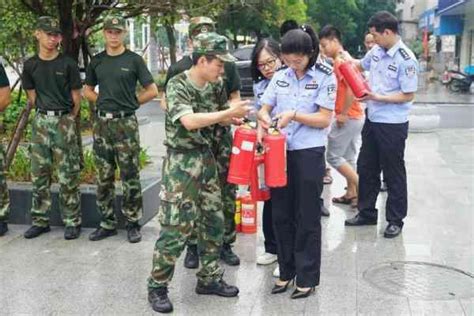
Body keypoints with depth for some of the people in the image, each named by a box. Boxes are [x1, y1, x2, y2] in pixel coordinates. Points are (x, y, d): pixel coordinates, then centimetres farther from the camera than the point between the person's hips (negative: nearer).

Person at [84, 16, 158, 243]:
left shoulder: (134, 60, -1)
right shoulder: (96, 61, 10)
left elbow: (152, 91, -1)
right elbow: (88, 91, 19)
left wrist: (129, 103, 1)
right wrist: (103, 101, 5)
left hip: (126, 123, -4)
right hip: (102, 122, 4)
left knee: (130, 177, 0)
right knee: (103, 178, 9)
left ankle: (133, 224, 9)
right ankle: (107, 223, 20)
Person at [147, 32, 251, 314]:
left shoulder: (216, 85, 4)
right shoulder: (177, 85, -16)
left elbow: (220, 117, 14)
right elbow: (189, 121, -30)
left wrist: (234, 115, -9)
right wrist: (228, 112, -27)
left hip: (207, 159, 7)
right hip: (181, 162, -7)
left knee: (214, 221, 12)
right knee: (176, 227, -5)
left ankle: (209, 278, 28)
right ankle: (157, 287, 10)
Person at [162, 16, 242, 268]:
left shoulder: (227, 66, 3)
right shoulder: (178, 69, -1)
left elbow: (235, 98, 12)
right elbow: (166, 103, 6)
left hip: (220, 136, 2)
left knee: (226, 192, 5)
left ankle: (225, 243, 21)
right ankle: (193, 245, 19)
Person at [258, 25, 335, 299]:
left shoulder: (325, 77, -7)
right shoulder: (280, 77, 6)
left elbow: (324, 119, -10)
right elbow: (264, 109, 9)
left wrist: (294, 115, -23)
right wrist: (264, 118, -14)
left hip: (309, 154, -4)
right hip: (280, 152, 5)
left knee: (307, 218, 5)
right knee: (281, 215, 11)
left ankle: (307, 278, 18)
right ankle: (287, 271, 27)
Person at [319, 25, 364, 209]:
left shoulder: (340, 61, -15)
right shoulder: (344, 59, 14)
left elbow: (352, 89, -25)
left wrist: (343, 113, -19)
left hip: (348, 118, -10)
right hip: (354, 116, 10)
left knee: (333, 156, -3)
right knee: (348, 157, 14)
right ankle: (351, 193, 20)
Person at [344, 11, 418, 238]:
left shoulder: (406, 59, -19)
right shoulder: (376, 51, 1)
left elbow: (408, 95, -18)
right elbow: (361, 64, 23)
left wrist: (378, 97, -23)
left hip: (392, 125, -7)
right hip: (372, 119, 7)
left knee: (393, 174, 6)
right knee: (365, 168, 16)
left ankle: (395, 220, 21)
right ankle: (366, 213, 31)